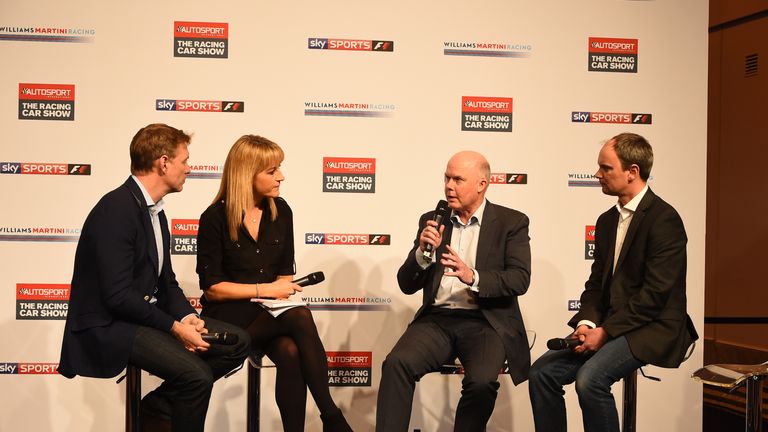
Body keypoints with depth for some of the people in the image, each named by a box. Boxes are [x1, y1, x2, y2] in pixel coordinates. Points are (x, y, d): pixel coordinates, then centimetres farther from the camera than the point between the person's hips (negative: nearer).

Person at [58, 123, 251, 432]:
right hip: (109, 325, -10)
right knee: (197, 375, -27)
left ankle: (159, 406, 7)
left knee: (236, 342, 1)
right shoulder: (117, 210, -20)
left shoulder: (154, 209, 11)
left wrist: (186, 317, -5)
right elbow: (118, 295, -24)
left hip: (147, 313, 10)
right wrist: (175, 327, -19)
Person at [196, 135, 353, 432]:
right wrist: (264, 290, -14)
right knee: (300, 317, -32)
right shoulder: (215, 218, -7)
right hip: (228, 316, -4)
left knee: (290, 352, -33)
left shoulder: (280, 211, 7)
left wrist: (281, 293, -9)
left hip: (270, 313, 4)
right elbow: (211, 288, -7)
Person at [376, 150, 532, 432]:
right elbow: (407, 285, 10)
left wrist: (473, 277, -24)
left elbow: (520, 280, -7)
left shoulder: (512, 223, 6)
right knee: (396, 363, -26)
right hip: (437, 319, 3)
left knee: (481, 381, -31)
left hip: (486, 322, -2)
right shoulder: (431, 221, 13)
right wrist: (423, 252, -10)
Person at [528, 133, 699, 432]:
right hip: (607, 326, 8)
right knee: (542, 372, -7)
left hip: (652, 329, -8)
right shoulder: (607, 220, 14)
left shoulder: (664, 219, -13)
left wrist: (605, 331, -17)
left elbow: (656, 293, -19)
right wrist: (587, 323, -5)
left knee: (590, 379, -29)